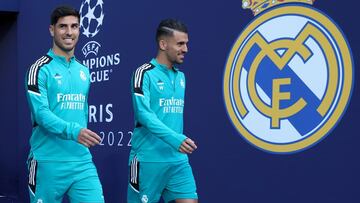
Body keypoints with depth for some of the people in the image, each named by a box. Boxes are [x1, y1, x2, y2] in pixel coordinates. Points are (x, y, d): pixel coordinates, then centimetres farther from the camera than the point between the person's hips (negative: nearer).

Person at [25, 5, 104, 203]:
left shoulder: (84, 71, 14)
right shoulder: (40, 69, -5)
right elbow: (41, 113, -16)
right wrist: (73, 131, -30)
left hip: (82, 161, 5)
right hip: (48, 162, -5)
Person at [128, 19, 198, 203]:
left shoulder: (180, 76, 15)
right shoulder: (145, 73, -8)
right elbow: (143, 114, -19)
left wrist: (179, 141, 17)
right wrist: (174, 139, -28)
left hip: (178, 160, 6)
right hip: (148, 159, -6)